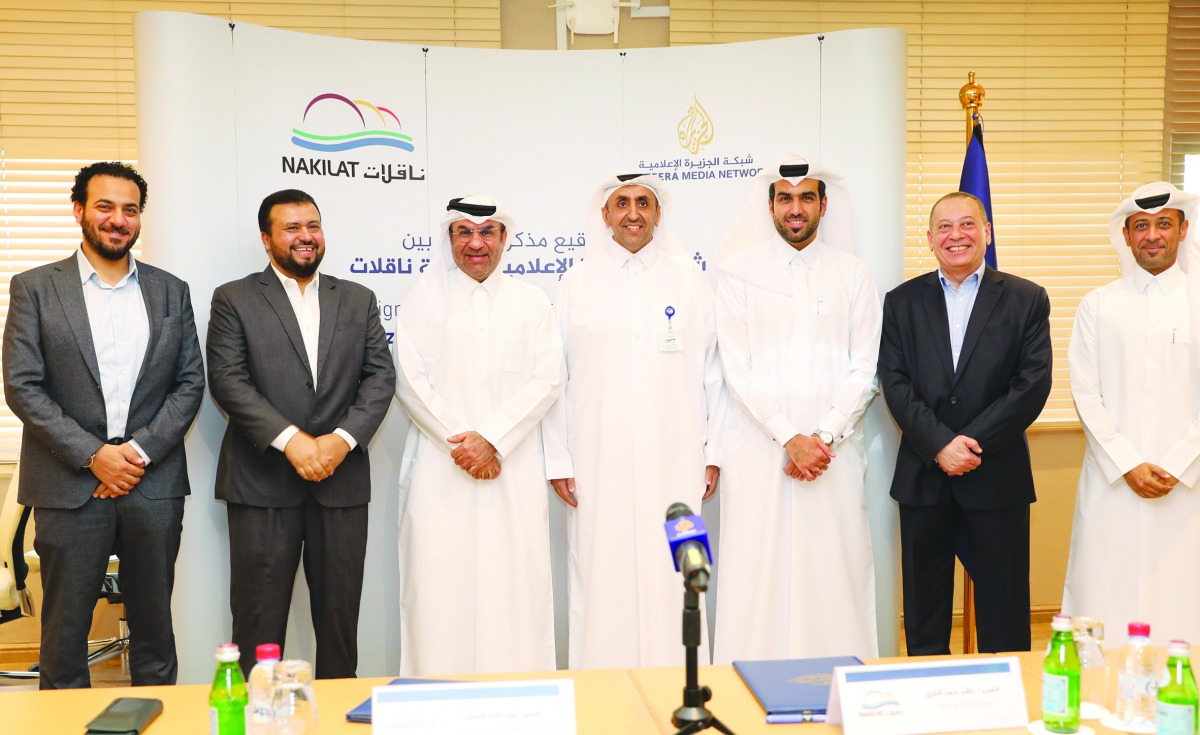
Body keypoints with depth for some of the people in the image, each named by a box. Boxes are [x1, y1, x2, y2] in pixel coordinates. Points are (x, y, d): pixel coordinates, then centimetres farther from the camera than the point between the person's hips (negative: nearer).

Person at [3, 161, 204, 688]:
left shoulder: (171, 291, 10)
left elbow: (190, 383, 6)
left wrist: (141, 450, -8)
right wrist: (93, 455, -12)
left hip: (153, 484, 2)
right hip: (69, 485, -2)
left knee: (154, 626, 10)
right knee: (65, 630, 5)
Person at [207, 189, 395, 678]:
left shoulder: (358, 300, 13)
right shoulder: (234, 299, 4)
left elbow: (380, 376, 5)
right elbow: (226, 380, -7)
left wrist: (343, 439, -11)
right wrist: (290, 439, -17)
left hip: (341, 481, 3)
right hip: (262, 483, -2)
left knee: (339, 615, 9)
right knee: (258, 619, 2)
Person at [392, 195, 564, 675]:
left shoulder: (530, 302, 11)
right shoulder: (424, 299, 9)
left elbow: (547, 380, 1)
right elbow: (411, 382, 1)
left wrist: (492, 440, -11)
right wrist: (460, 442, -9)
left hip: (513, 467, 1)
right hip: (442, 470, 0)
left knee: (515, 587, -1)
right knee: (440, 585, -3)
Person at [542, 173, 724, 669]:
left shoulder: (690, 281, 10)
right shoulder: (577, 284, 7)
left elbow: (712, 373, 9)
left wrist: (712, 453, 5)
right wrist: (557, 460, 0)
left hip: (673, 464, 1)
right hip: (598, 465, 0)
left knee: (670, 580, 1)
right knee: (601, 581, 0)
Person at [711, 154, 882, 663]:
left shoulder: (854, 275, 10)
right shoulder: (738, 272, 5)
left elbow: (862, 370, 4)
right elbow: (738, 370, -2)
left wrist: (824, 439, -9)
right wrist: (790, 439, -10)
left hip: (834, 451, 1)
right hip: (759, 448, -1)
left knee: (834, 578, 1)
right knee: (757, 579, -1)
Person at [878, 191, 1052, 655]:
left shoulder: (1027, 300, 3)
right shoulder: (902, 302, 7)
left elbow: (1033, 384, -6)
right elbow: (895, 384, -2)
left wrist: (972, 443, -14)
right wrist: (940, 444, -14)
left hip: (997, 477, -1)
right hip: (923, 475, 1)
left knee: (1003, 615, 6)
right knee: (924, 612, 9)